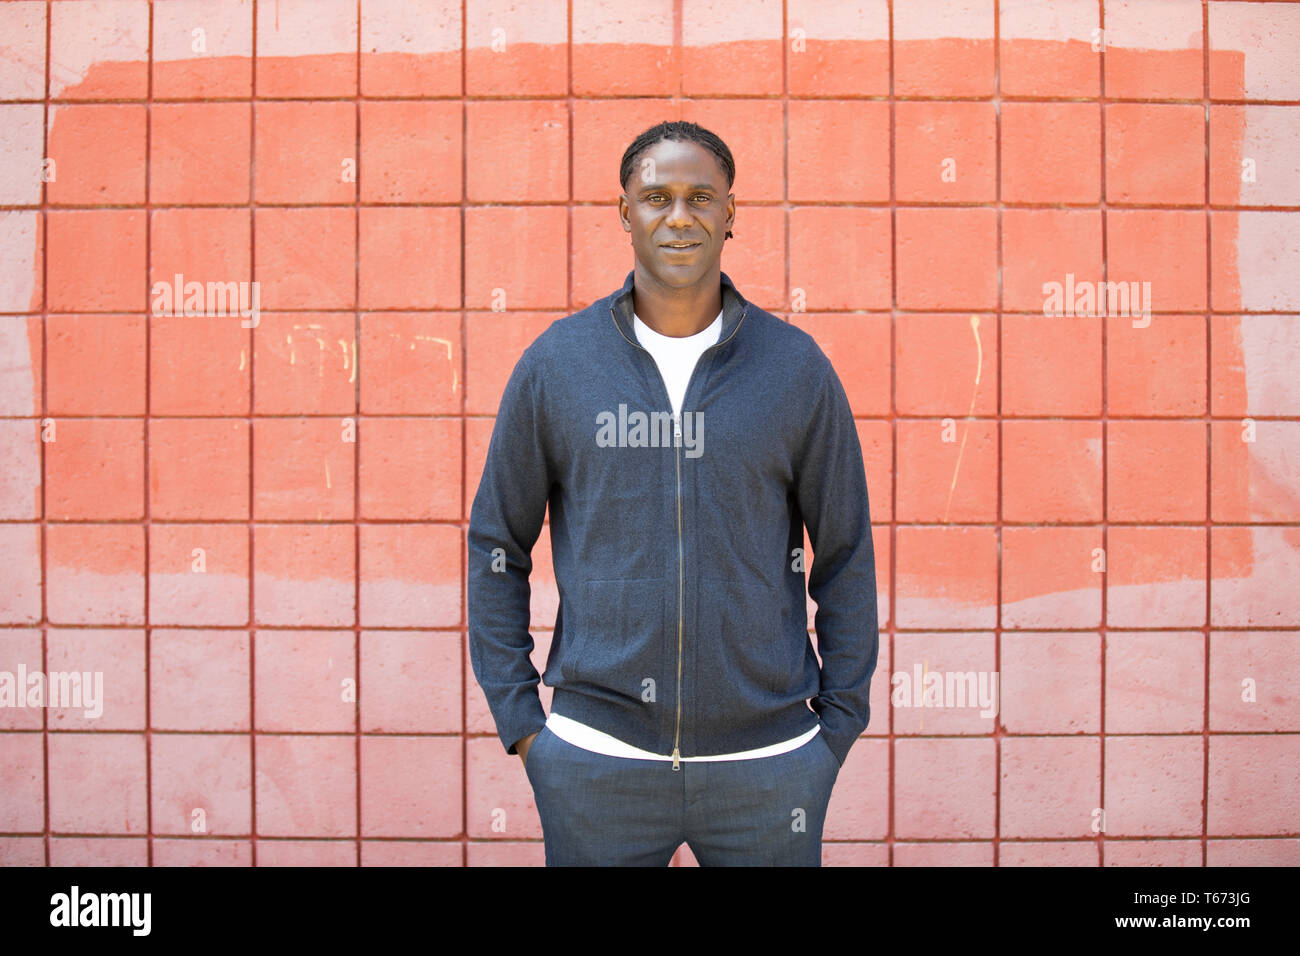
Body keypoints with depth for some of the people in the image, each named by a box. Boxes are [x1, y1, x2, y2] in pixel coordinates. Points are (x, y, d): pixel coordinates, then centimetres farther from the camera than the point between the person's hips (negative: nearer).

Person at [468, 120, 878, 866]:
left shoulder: (797, 369, 0)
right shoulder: (556, 364, 0)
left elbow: (846, 558, 5)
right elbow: (497, 544, 6)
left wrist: (838, 730, 2)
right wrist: (518, 720, 1)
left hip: (765, 761, 0)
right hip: (597, 758, 0)